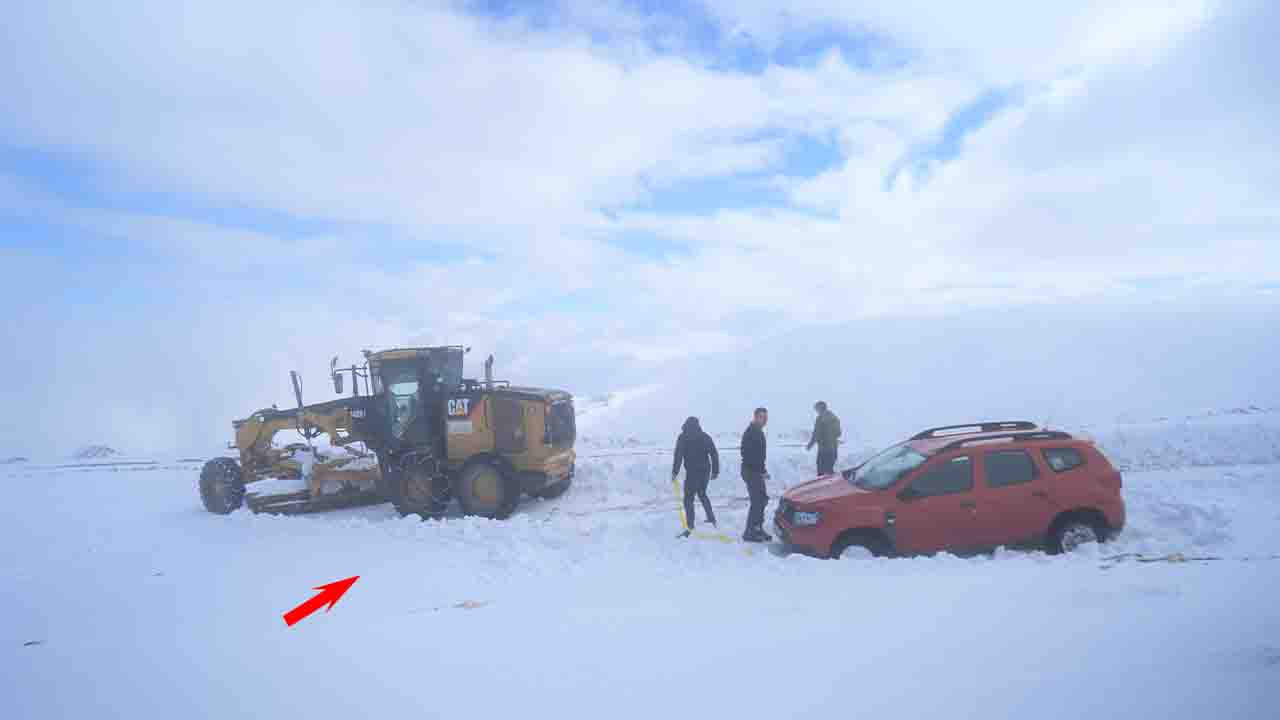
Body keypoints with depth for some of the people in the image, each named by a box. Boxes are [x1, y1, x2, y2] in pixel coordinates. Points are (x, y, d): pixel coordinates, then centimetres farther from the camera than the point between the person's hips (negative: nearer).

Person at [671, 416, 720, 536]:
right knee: (702, 494, 27)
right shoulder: (705, 437, 9)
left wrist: (675, 471, -9)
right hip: (705, 471, 5)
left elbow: (678, 456, -12)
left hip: (692, 472, -5)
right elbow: (714, 455, 8)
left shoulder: (683, 438, -3)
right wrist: (715, 471, 13)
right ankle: (711, 518, 33)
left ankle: (690, 528, -10)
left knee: (688, 499, -3)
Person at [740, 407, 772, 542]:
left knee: (762, 500, 15)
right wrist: (762, 471, -20)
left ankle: (758, 529, 23)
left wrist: (762, 470, 16)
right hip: (751, 471, -10)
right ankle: (749, 532, -3)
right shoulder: (751, 432, -17)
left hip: (756, 471, 10)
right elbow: (750, 455, -24)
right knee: (756, 501, -8)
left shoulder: (758, 431, 15)